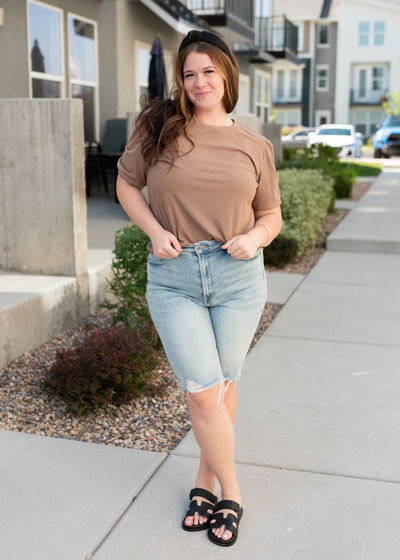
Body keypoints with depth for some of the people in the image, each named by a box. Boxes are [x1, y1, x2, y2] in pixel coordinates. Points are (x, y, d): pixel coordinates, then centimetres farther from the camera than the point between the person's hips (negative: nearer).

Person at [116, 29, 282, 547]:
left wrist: (255, 238, -10)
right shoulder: (159, 127, 1)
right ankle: (230, 492, 19)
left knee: (222, 385, 12)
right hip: (173, 278, -1)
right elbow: (127, 183, 10)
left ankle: (205, 478, 33)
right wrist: (154, 230, -6)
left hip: (238, 277, 2)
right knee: (202, 392, -2)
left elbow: (271, 215, 13)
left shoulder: (254, 146, 6)